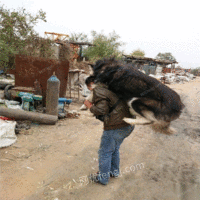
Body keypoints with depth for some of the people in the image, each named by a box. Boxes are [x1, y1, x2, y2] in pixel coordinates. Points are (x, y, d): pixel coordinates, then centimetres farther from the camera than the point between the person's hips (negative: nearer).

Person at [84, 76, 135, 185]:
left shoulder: (98, 90, -10)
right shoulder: (108, 88, 16)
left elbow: (102, 110, -20)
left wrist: (90, 106, -3)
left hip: (116, 126, -9)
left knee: (105, 152, 9)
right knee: (114, 149, 26)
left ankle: (103, 178, 24)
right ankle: (114, 171, 42)